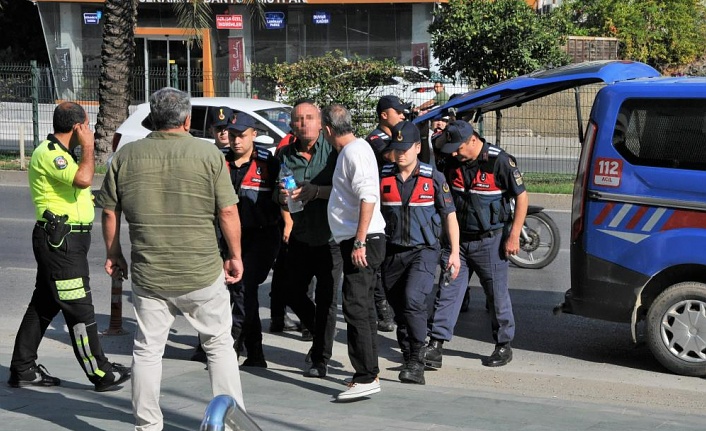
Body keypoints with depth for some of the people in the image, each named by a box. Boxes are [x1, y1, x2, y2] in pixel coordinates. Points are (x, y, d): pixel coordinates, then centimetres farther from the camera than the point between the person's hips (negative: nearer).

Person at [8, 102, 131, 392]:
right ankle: (100, 373, 0)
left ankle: (22, 369, 19)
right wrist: (88, 147, -18)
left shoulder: (60, 153, 18)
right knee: (79, 309, -5)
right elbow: (83, 179, -30)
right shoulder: (49, 153, -16)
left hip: (64, 240, 11)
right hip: (60, 240, -11)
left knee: (45, 305, 14)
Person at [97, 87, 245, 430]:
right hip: (202, 273, -1)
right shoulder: (208, 153, -7)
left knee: (147, 351, 11)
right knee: (219, 345, 13)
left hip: (147, 274, 2)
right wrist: (235, 255, 5)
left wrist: (113, 254, 20)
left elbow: (110, 212, 7)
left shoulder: (126, 156, 1)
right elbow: (228, 211, -7)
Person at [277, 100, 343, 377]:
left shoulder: (333, 151, -10)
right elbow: (278, 192, 17)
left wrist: (316, 192, -25)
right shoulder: (286, 155, 6)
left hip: (329, 238, -5)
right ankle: (319, 336, 38)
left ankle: (321, 360, 9)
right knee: (294, 294, 12)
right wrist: (282, 197, -5)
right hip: (300, 237, 5)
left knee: (326, 300, -1)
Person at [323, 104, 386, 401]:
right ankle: (369, 371, 24)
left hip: (362, 242, -11)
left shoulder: (355, 151, -14)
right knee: (363, 309, 16)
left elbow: (368, 197, -23)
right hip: (357, 242, 11)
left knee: (356, 309, -12)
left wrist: (359, 242, -26)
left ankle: (366, 378, -12)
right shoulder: (351, 150, 16)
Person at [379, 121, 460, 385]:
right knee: (400, 311, 9)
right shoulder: (382, 177, 4)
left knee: (413, 299, -23)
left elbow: (449, 216, 5)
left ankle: (416, 362, -18)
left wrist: (455, 252, 0)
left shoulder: (433, 178, -1)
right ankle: (409, 362, 21)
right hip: (392, 252, 4)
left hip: (423, 251, -4)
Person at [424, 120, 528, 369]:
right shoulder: (452, 162, 2)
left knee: (497, 295, 6)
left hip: (490, 240, -5)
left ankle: (504, 346, 20)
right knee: (447, 292, -1)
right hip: (458, 239, 5)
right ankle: (435, 346, -2)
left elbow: (521, 197, -9)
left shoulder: (499, 162, -14)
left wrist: (514, 236, -12)